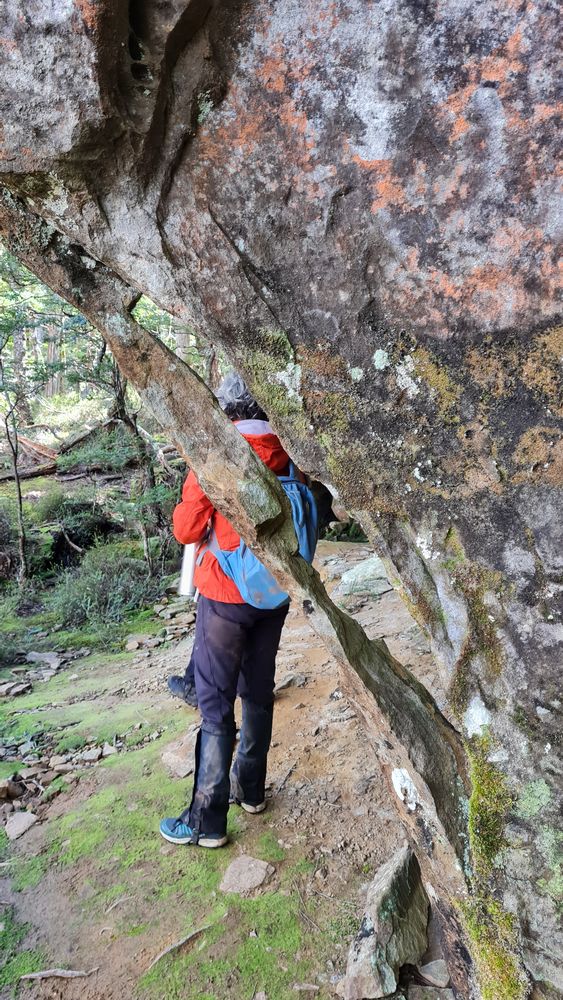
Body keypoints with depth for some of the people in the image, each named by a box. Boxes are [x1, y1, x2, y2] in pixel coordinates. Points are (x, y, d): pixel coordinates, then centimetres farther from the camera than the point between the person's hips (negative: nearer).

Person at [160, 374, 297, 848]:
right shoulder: (287, 460, -2)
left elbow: (186, 529, -11)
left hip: (226, 595, -5)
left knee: (216, 705, 3)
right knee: (259, 693, 18)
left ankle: (208, 819, 11)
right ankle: (250, 788, 33)